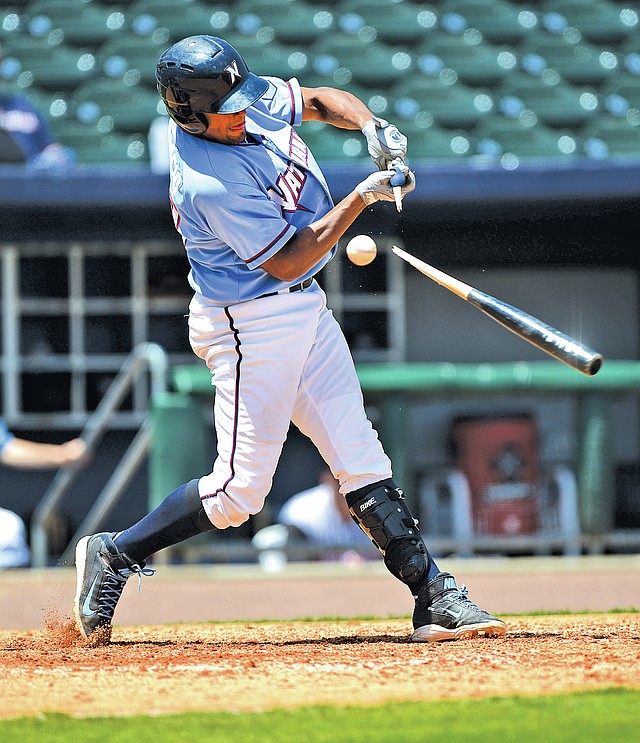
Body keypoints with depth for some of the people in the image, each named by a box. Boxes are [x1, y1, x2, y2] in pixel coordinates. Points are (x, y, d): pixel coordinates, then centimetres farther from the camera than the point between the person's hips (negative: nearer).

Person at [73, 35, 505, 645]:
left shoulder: (250, 97, -3)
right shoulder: (207, 182, -27)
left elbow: (320, 100, 15)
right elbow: (287, 261, -20)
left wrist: (370, 126, -6)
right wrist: (361, 197, -19)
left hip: (305, 310, 9)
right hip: (251, 326, -8)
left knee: (361, 459, 5)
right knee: (240, 489, -7)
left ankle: (434, 598, 4)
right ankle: (114, 556, 9)